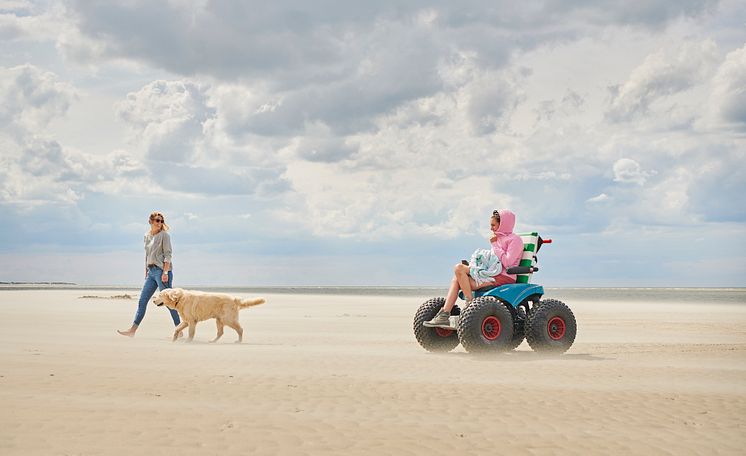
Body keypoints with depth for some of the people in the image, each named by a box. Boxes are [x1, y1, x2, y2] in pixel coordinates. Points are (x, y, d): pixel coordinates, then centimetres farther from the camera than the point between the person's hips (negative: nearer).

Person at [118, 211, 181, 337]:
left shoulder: (164, 235, -5)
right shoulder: (147, 236, 15)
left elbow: (167, 255, -10)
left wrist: (165, 272, -18)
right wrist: (146, 271, 18)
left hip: (162, 270, -7)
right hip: (151, 271, 7)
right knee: (142, 300, 5)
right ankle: (132, 330, 7)